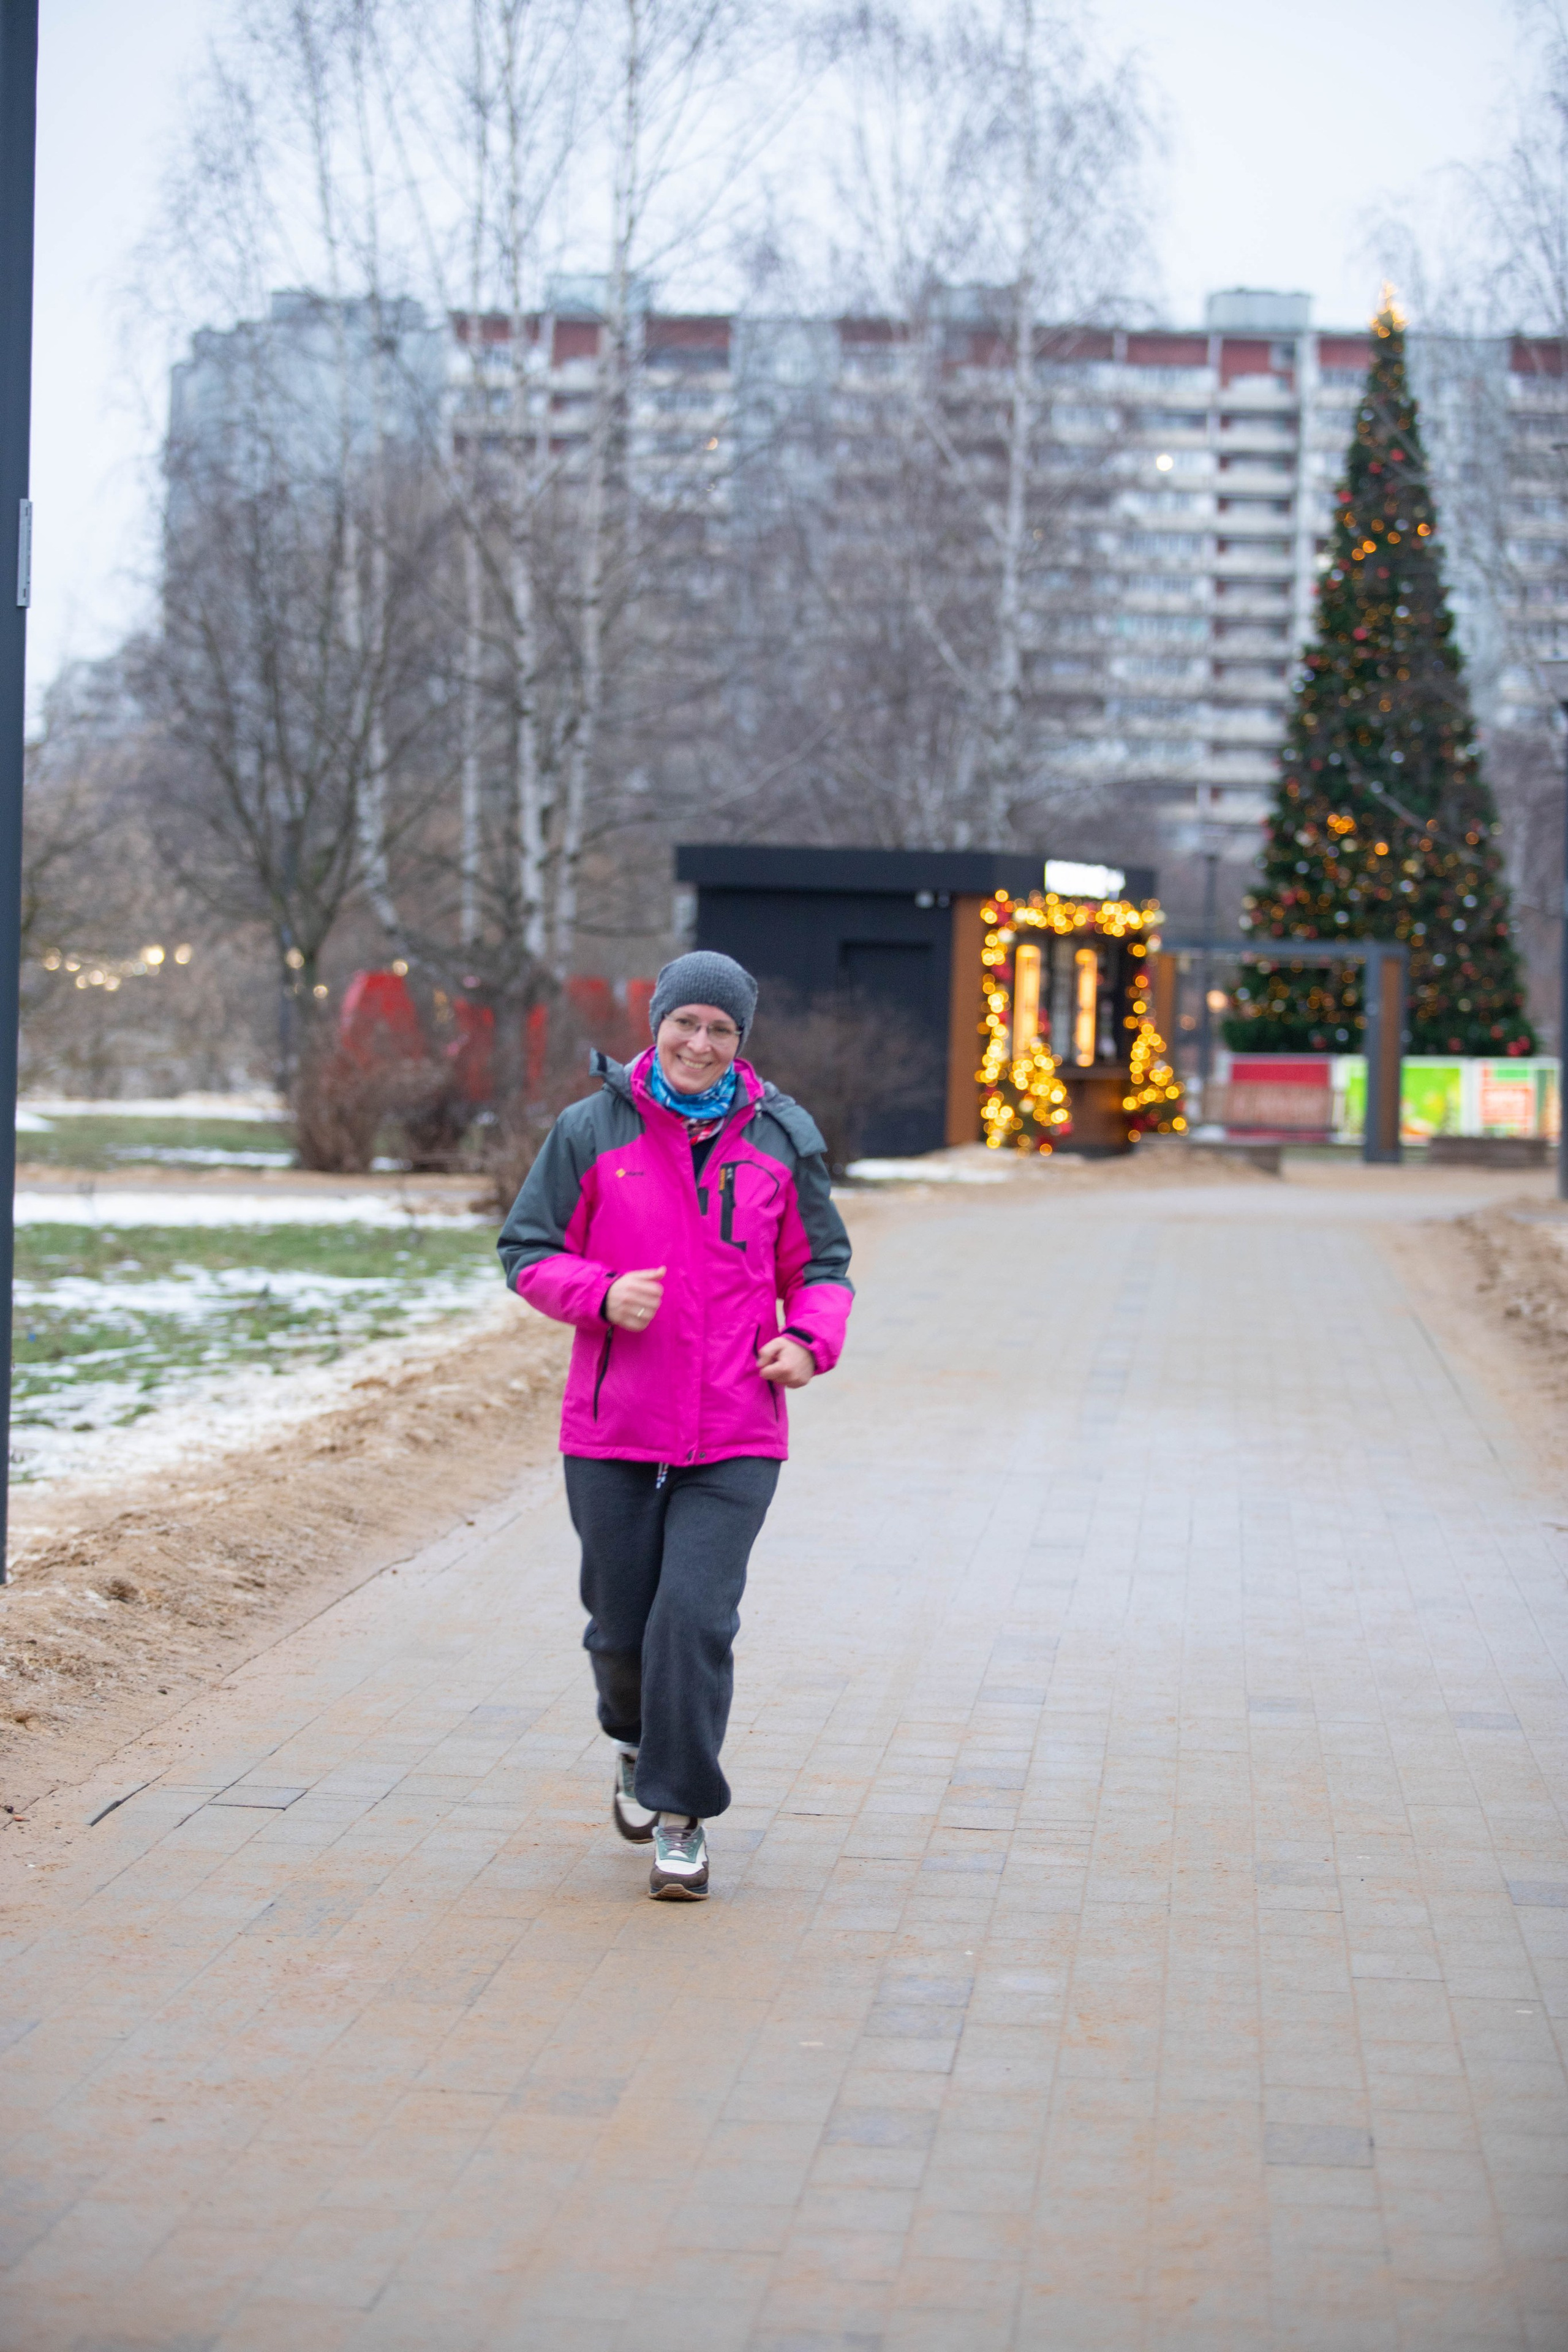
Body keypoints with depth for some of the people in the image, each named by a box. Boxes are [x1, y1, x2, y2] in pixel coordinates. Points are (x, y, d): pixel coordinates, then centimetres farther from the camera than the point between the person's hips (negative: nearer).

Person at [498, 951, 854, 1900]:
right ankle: (638, 1742, 42)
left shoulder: (781, 1139, 5)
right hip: (612, 1435, 0)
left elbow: (819, 1266, 13)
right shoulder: (592, 1131, 1)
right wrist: (602, 1294, -15)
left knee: (696, 1619, -12)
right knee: (623, 1626, 9)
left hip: (735, 1439, 0)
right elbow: (528, 1252, 4)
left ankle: (680, 1814, 3)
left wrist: (810, 1340, -7)